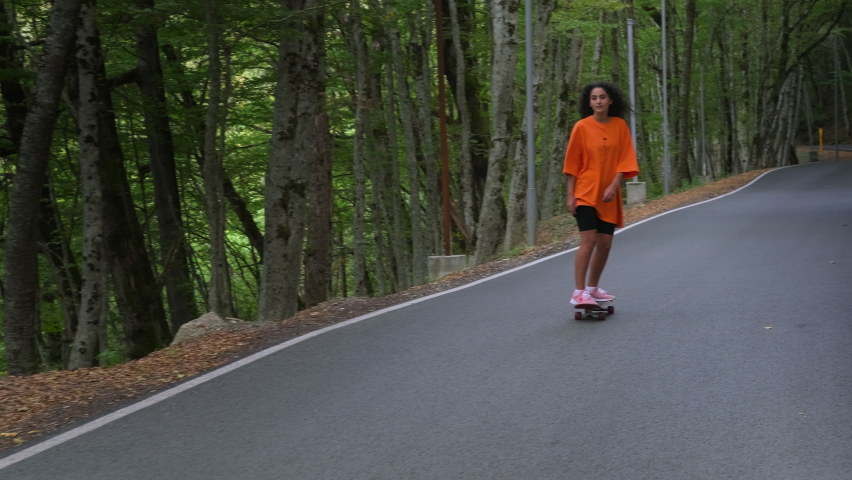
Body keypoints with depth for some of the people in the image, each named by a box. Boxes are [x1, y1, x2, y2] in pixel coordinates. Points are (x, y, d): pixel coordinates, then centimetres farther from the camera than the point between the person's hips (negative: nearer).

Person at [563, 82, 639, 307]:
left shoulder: (620, 126, 3)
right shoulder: (582, 127, -5)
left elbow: (625, 159, 2)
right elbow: (572, 163, -2)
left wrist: (614, 185, -12)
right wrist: (570, 195, -5)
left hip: (608, 195, 4)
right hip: (586, 192, -4)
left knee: (605, 243, 8)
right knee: (589, 240, -15)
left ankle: (592, 288, 25)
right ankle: (578, 293, -13)